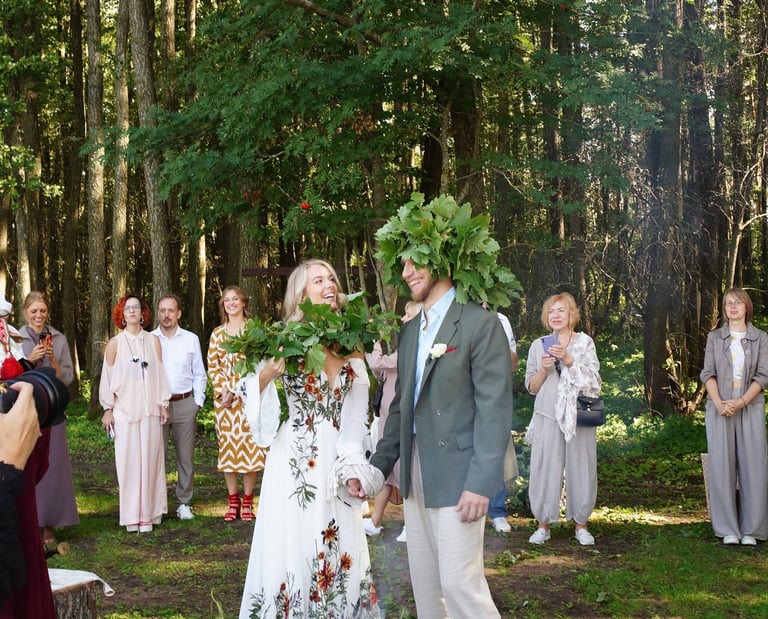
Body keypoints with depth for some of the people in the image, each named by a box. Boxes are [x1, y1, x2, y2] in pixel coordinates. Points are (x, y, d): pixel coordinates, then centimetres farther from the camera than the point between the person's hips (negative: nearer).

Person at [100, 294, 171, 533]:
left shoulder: (153, 341, 5)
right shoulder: (115, 343, 0)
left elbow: (160, 374, 8)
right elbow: (107, 378, 3)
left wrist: (163, 404, 7)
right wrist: (107, 409, 1)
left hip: (150, 410, 2)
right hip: (124, 411, -1)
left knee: (150, 460, 2)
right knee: (128, 461, -1)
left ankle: (148, 513, 10)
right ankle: (132, 515, 5)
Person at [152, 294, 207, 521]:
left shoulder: (191, 339, 7)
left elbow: (199, 374, 9)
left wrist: (198, 401, 1)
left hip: (185, 404, 1)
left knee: (186, 457, 5)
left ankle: (184, 504, 14)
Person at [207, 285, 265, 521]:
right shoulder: (217, 333, 11)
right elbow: (213, 367, 10)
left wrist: (234, 390, -12)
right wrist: (223, 389, -7)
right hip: (223, 397, 3)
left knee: (249, 444, -4)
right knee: (227, 446, 3)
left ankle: (247, 500, 6)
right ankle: (232, 500, 11)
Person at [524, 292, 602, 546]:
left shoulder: (584, 342, 6)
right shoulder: (539, 345, 10)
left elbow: (593, 381, -2)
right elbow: (531, 387, 11)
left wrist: (568, 359, -13)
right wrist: (544, 369, -9)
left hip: (579, 417, -1)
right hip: (548, 416, 1)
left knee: (580, 468, 1)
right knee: (545, 469, -2)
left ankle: (580, 524, 13)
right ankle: (543, 524, 8)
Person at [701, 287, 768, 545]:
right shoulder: (714, 338, 9)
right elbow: (708, 373, 3)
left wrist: (741, 402, -13)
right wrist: (719, 403, -13)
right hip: (719, 407, 1)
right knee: (722, 466, -2)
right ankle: (728, 529, 3)